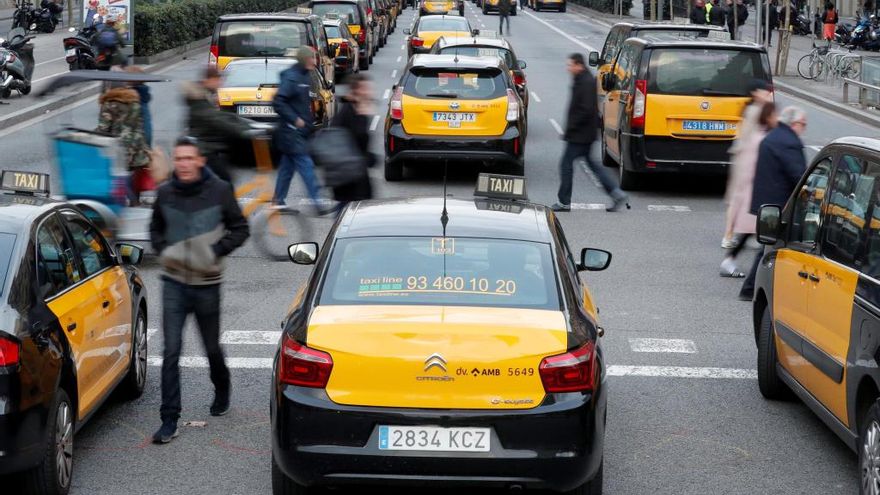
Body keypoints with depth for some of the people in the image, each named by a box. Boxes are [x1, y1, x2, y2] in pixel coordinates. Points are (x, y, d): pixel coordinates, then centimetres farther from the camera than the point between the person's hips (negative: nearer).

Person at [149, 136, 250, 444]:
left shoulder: (219, 191, -7)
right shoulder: (165, 193, -1)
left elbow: (240, 229, 2)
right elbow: (155, 229, 16)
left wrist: (217, 251, -12)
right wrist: (164, 250, -4)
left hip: (207, 284, -1)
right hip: (174, 283, 1)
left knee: (212, 348, 14)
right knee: (171, 352, -6)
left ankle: (222, 390, 44)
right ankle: (169, 420, -2)